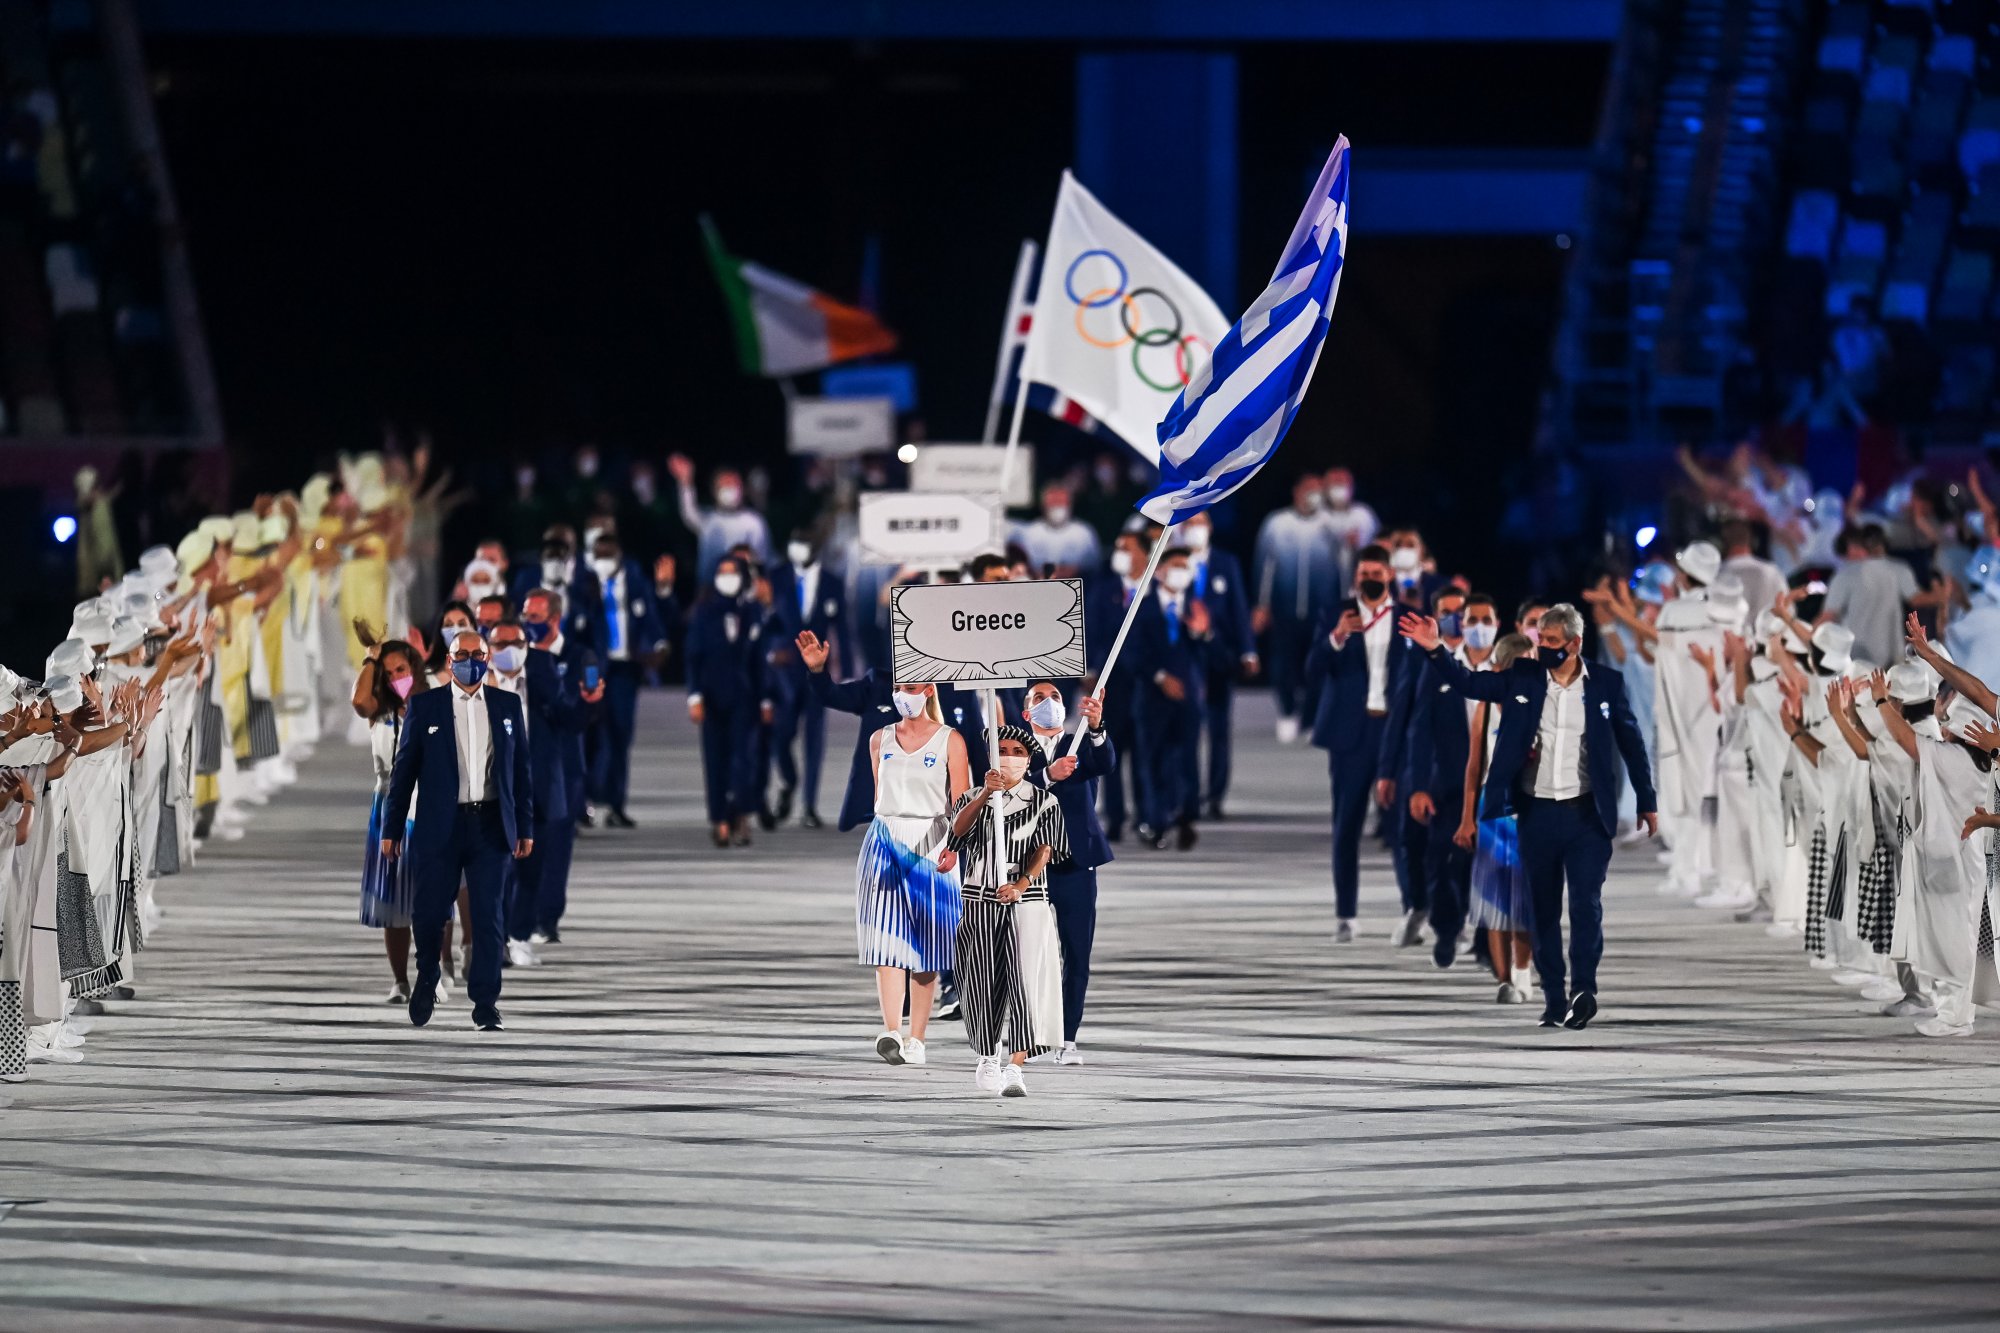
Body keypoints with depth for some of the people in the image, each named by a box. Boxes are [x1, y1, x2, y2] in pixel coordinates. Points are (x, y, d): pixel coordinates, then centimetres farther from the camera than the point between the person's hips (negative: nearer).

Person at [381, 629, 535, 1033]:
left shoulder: (508, 706, 9)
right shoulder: (424, 706, 4)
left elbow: (521, 769, 10)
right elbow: (404, 769, 4)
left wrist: (525, 828, 6)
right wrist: (392, 828, 2)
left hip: (491, 826, 1)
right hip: (440, 826, -1)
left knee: (489, 916, -3)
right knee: (429, 913, 2)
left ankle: (486, 1005, 2)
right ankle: (426, 981, 29)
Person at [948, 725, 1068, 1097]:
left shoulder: (1044, 801, 5)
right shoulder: (974, 798, 10)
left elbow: (1044, 850, -6)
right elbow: (958, 829, -11)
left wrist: (1021, 884, -24)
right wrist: (987, 793, -25)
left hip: (1027, 901, -2)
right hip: (980, 902, 2)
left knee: (1025, 980, -16)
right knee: (984, 982, 8)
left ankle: (1015, 1068, -22)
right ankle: (987, 1058, 28)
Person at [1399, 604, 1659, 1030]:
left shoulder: (1605, 684, 0)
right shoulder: (1523, 677, 3)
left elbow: (1631, 742, 6)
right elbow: (1469, 682, 2)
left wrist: (1647, 802, 7)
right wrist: (1435, 649, -14)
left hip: (1586, 814, -2)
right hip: (1537, 814, 2)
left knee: (1586, 904, -11)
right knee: (1543, 910, 5)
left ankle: (1584, 990, -9)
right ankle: (1554, 1000, 10)